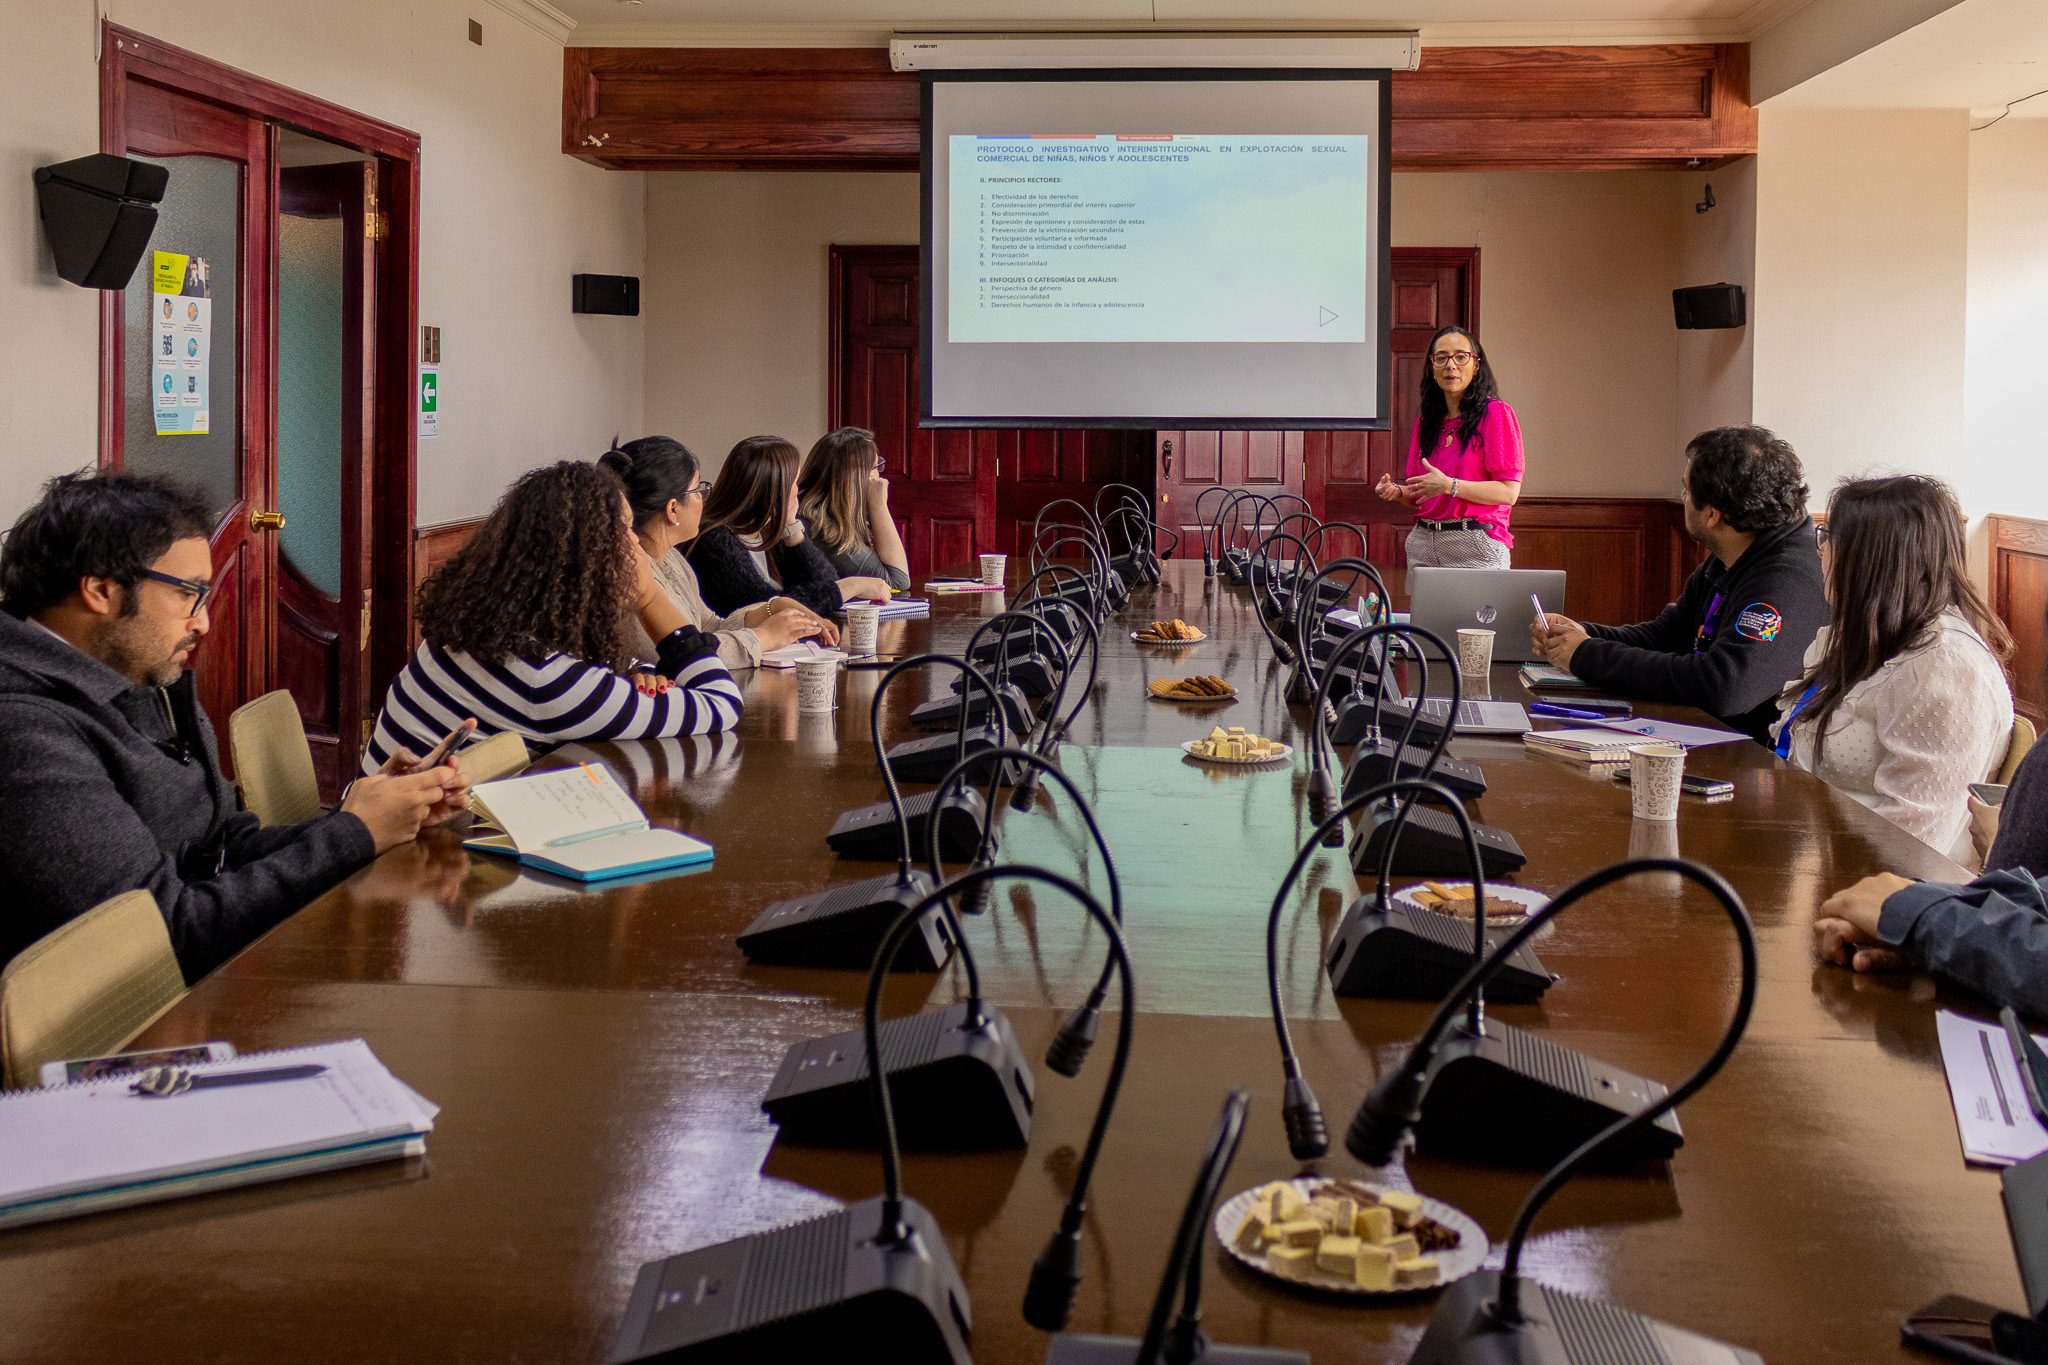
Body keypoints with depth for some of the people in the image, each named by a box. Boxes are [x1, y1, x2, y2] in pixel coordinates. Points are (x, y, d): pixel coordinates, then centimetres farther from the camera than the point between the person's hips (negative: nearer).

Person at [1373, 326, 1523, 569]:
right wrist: (1397, 492, -1)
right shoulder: (1424, 423, 15)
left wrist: (1449, 485, -18)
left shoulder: (1496, 414, -3)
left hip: (1476, 548, -5)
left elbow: (1509, 492, -11)